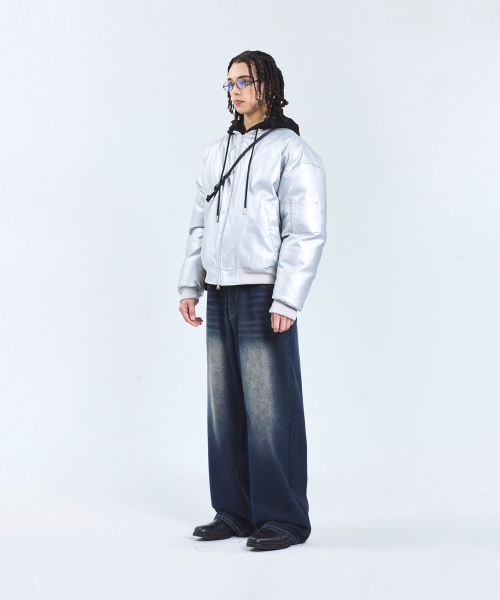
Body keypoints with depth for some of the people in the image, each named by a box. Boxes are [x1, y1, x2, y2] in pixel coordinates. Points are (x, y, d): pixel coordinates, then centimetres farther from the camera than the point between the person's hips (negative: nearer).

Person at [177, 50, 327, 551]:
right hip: (221, 298, 7)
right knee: (225, 408, 9)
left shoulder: (293, 152, -4)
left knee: (270, 409, -5)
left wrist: (287, 301, -17)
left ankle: (285, 518, 4)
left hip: (264, 297, -7)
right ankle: (235, 512, 18)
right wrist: (189, 285, 10)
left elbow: (307, 232, -10)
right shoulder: (216, 153, 17)